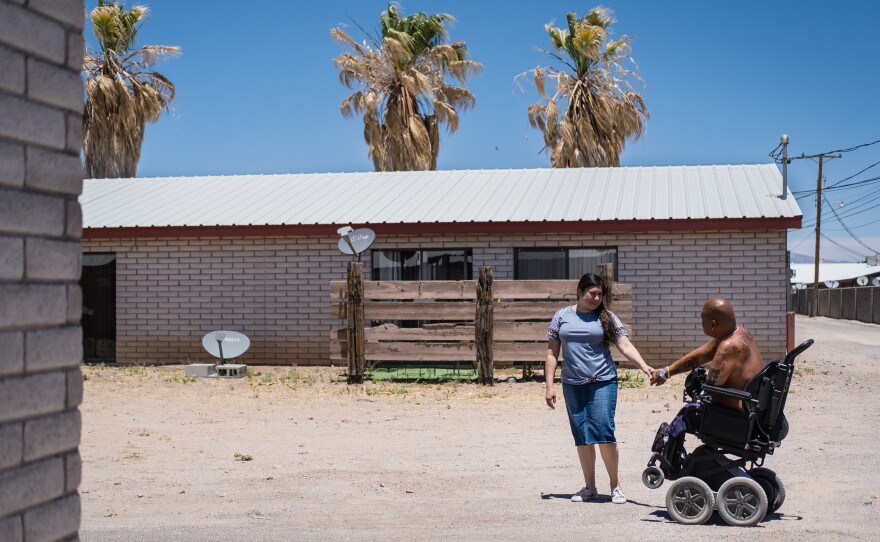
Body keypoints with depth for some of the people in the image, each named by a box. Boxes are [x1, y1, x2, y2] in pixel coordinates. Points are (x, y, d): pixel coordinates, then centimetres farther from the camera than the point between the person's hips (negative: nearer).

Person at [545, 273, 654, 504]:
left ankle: (615, 484, 5)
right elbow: (552, 352, 8)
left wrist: (644, 366, -20)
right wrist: (550, 385, 2)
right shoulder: (562, 316, 8)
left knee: (603, 432, -11)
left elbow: (625, 346, -4)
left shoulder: (607, 318, 5)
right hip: (573, 385, 2)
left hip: (603, 382, -2)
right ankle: (589, 487, 17)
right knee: (581, 436, 4)